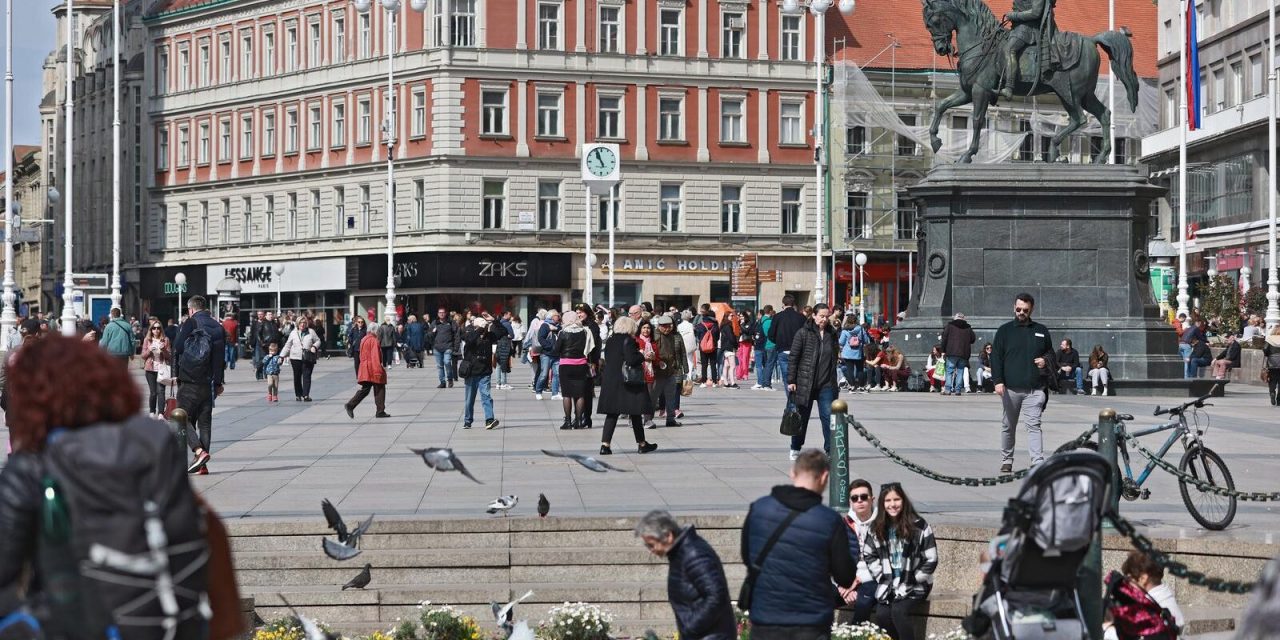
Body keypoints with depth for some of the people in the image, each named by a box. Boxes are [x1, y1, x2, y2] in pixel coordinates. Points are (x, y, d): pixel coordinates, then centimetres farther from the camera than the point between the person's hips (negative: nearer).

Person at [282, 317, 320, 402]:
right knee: (297, 377, 4)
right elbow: (288, 346, 12)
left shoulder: (311, 332, 6)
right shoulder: (293, 333, 8)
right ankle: (298, 395, 14)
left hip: (308, 359, -1)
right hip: (296, 358, 1)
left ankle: (306, 395, -10)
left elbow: (318, 340, 13)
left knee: (307, 376, -8)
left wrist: (314, 346, -9)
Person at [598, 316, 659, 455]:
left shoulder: (610, 341, 8)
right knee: (635, 413, 6)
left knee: (612, 413, 6)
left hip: (610, 380, 6)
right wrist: (642, 356, -4)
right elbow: (631, 360, -23)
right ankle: (641, 444, 15)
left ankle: (605, 444, -4)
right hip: (627, 382, -6)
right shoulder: (628, 341, -14)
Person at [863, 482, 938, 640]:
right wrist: (882, 578, 3)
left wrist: (911, 581, -10)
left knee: (898, 612, -29)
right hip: (887, 586, 4)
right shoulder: (877, 528, 6)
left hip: (914, 586, -4)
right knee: (882, 615, -22)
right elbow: (868, 555, 15)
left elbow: (931, 560, -7)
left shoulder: (919, 526, -8)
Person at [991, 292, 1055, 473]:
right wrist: (998, 381, -10)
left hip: (1034, 389, 0)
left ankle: (1038, 463, -16)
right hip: (1010, 388, 0)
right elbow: (996, 356, 1)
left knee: (1034, 425, -10)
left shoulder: (1041, 331, 12)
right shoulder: (1005, 330, 6)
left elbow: (1051, 353, 22)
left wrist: (1045, 361, -2)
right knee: (1008, 426, 10)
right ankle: (1006, 461, 22)